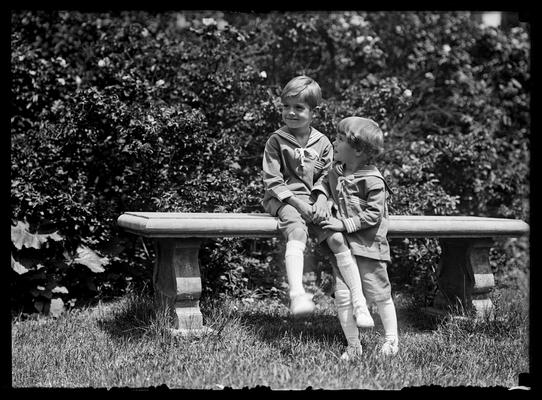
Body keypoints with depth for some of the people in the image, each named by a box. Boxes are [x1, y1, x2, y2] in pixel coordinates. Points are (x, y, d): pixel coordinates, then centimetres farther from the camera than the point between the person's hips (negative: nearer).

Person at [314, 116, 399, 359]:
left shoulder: (373, 181, -15)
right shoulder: (337, 172, 5)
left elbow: (373, 215, -17)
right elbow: (326, 182, 25)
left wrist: (345, 224, -21)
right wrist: (320, 193, 2)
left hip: (368, 247, -6)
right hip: (342, 247, 6)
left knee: (380, 295, 7)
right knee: (342, 297, 1)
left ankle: (391, 340, 27)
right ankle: (353, 346, 14)